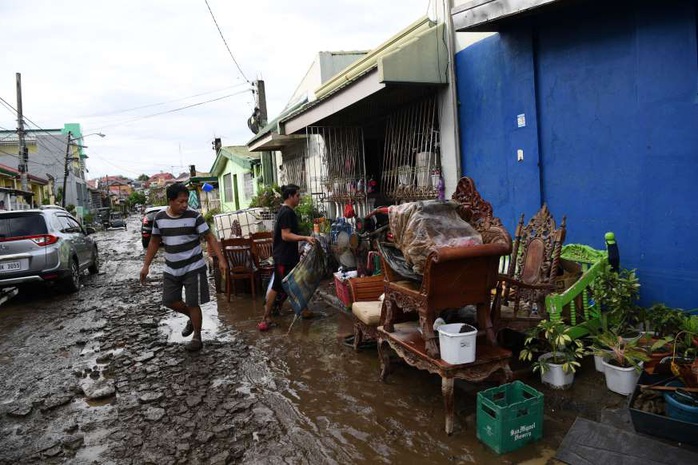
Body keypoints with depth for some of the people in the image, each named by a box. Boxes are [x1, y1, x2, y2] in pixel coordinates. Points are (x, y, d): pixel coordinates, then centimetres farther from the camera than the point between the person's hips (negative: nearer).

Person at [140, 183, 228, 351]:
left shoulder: (194, 216, -14)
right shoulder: (159, 217, -2)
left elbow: (210, 238, -12)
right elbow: (154, 242, 9)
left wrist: (221, 260, -21)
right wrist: (146, 265, 7)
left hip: (193, 268, -4)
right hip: (171, 269, 5)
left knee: (193, 303, 0)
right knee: (170, 301, 11)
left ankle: (197, 337, 18)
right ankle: (192, 318, 38)